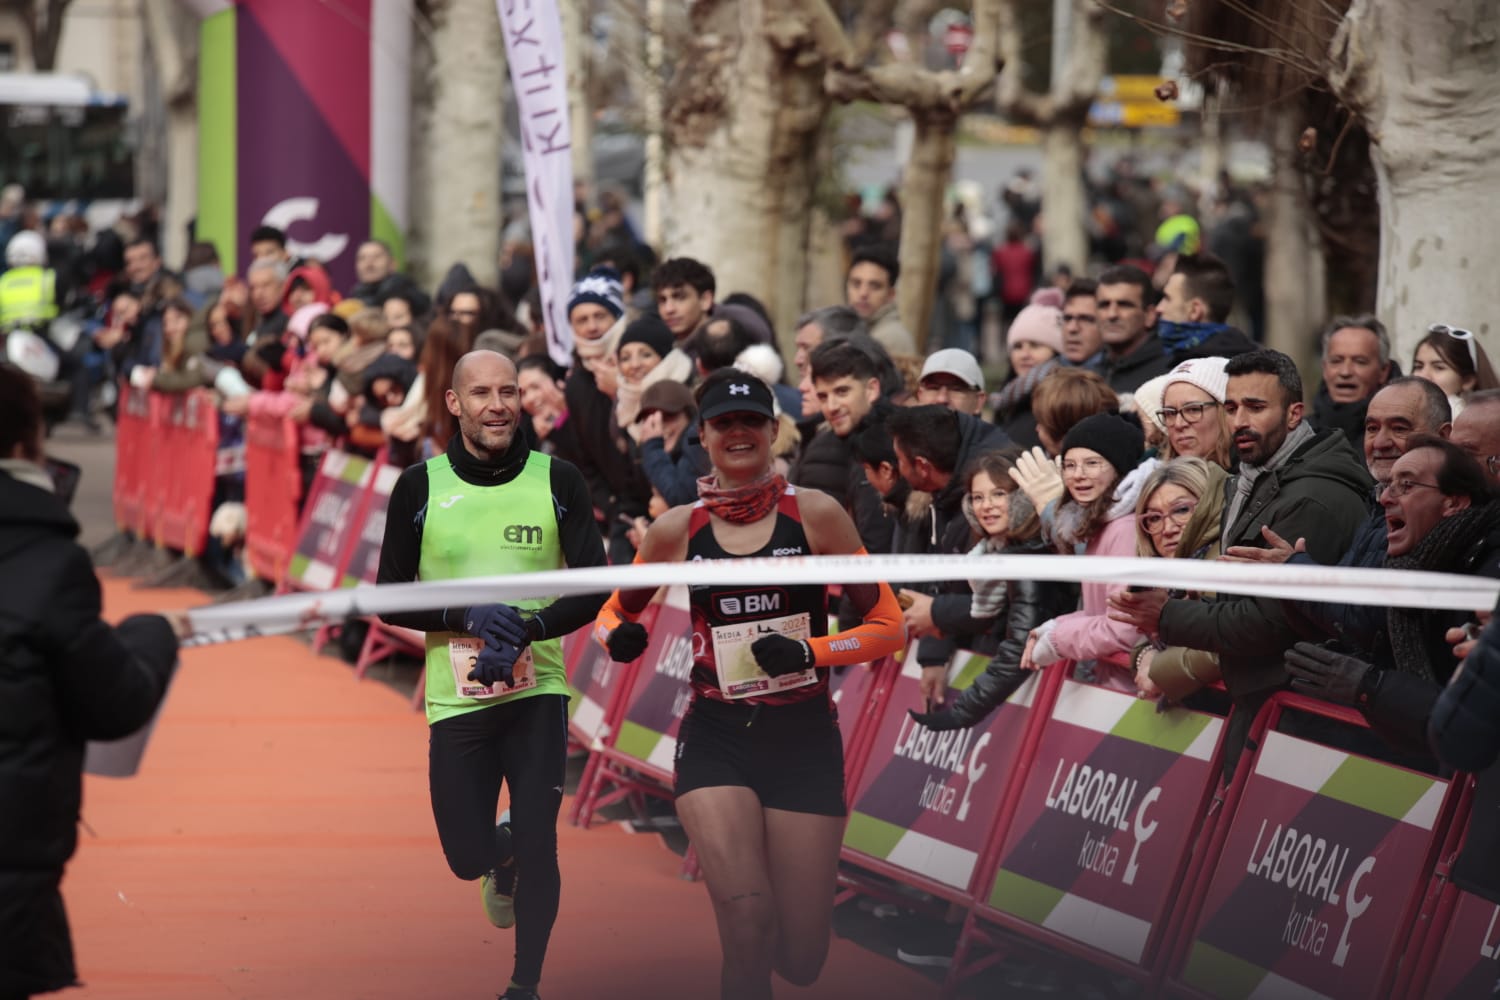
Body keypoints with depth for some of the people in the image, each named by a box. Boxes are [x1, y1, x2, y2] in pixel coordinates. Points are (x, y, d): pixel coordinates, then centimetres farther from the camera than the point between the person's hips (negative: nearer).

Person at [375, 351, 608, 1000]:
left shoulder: (557, 480, -1)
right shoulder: (420, 486, -1)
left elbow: (593, 588, -2)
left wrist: (526, 628, -19)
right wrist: (468, 616, -17)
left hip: (537, 694, -1)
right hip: (456, 699, 1)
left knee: (536, 846, -7)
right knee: (468, 857, 3)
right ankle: (504, 864, 41)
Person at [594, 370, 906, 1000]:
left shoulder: (814, 514, -3)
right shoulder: (677, 529, 2)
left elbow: (888, 627, 0)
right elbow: (614, 611, 18)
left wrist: (810, 650, -16)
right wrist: (619, 636, -5)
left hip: (803, 740, 0)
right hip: (716, 740, 0)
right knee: (748, 922, -24)